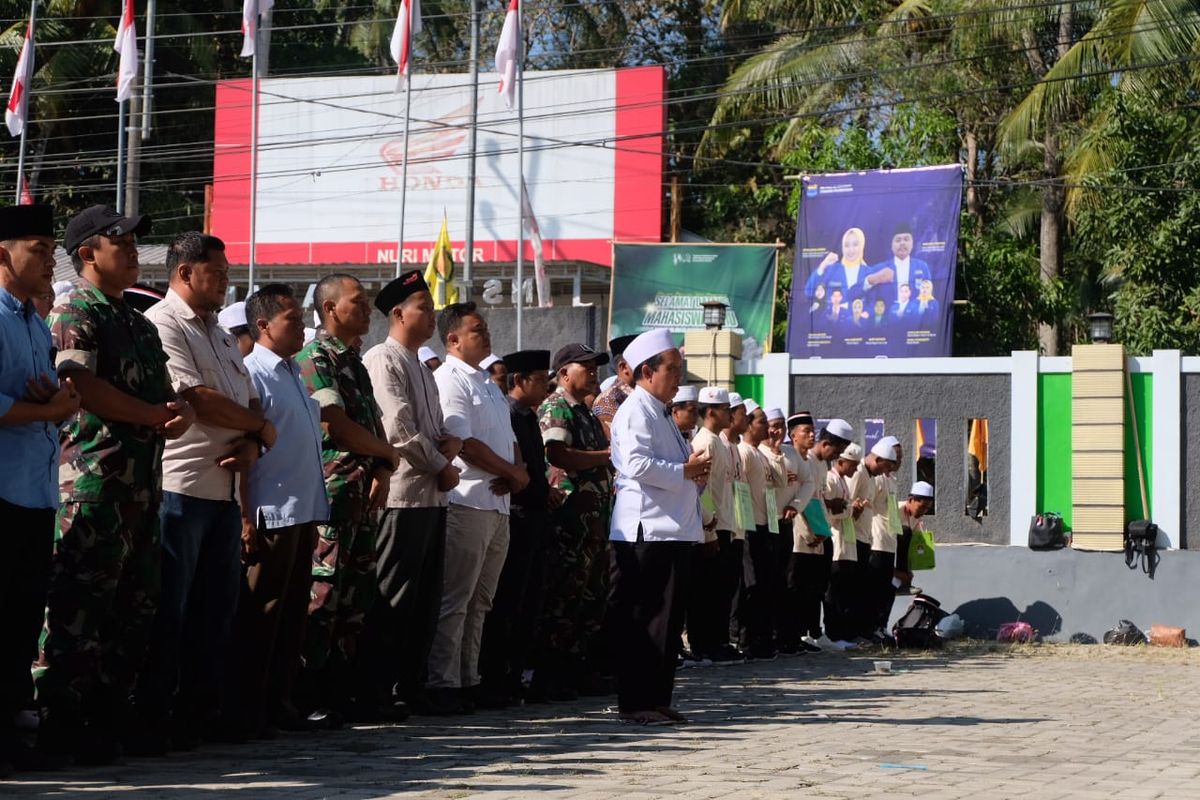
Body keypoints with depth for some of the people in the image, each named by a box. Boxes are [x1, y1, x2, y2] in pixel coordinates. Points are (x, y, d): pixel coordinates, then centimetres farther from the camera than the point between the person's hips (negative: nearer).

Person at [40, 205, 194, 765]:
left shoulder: (140, 324, 23)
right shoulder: (74, 313, -5)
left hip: (143, 481, 9)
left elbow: (167, 392, 22)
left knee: (136, 608, 10)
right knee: (80, 609, -9)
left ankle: (109, 719, 17)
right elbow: (84, 387, -17)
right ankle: (61, 729, -6)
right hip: (94, 481, -9)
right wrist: (156, 415, -9)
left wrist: (182, 411, -2)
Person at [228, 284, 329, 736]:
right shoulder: (252, 374, -10)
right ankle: (246, 710, 3)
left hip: (303, 512, 9)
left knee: (294, 612, 11)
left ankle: (278, 700, 19)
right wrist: (246, 517, -18)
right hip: (271, 513, -9)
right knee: (261, 615, -3)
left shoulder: (293, 373, 17)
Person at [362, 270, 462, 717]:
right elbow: (400, 430, -17)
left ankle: (411, 684, 16)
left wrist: (450, 443, 0)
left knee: (426, 597, 10)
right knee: (394, 598, -7)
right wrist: (442, 468, -8)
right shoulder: (384, 361, -9)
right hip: (403, 495, -9)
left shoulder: (421, 368, 21)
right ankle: (380, 688, -3)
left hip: (432, 495, 9)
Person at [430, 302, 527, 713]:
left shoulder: (487, 384, 21)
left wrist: (520, 471, 1)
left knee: (479, 601, 12)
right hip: (466, 504, -9)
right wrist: (511, 471, -8)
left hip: (497, 503, 9)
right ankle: (443, 685, -5)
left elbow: (509, 438, 22)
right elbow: (464, 443, -16)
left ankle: (468, 679, 17)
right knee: (454, 600, -7)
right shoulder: (449, 380, -8)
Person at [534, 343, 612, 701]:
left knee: (592, 594, 11)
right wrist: (607, 455, -16)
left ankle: (581, 670, 17)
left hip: (595, 515, 10)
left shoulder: (586, 412, 22)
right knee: (564, 595, -8)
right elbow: (558, 456, -22)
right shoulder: (555, 407, -7)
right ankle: (550, 677, -6)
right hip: (570, 515, -10)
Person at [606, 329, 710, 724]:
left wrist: (695, 474, 12)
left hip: (674, 528, 10)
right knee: (642, 621, -7)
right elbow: (637, 464, -22)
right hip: (647, 530, -10)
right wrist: (685, 471, -14)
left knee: (667, 619, 10)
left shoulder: (660, 413, 24)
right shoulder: (636, 410, -8)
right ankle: (635, 702, -5)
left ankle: (657, 699, 14)